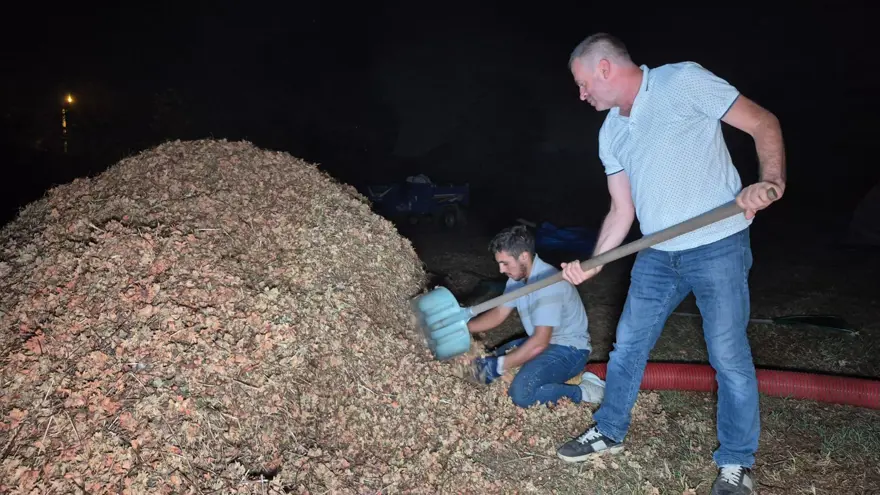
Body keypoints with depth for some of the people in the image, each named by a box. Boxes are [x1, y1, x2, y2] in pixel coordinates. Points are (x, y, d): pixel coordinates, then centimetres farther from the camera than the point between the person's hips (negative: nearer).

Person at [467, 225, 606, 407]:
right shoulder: (517, 277, 1)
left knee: (521, 394, -28)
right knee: (488, 364, 8)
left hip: (569, 349, -10)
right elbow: (498, 314, 11)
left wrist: (500, 366, -27)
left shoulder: (548, 283, -28)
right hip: (542, 340, 10)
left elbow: (540, 342, -31)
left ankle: (583, 391, -10)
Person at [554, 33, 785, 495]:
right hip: (657, 255, 7)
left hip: (718, 247, -6)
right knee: (628, 344, 12)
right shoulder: (611, 133, 9)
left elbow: (764, 123, -10)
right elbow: (621, 209, 11)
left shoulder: (682, 81, -12)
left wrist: (770, 181, -27)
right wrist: (593, 263, 2)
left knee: (728, 355, 2)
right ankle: (608, 432, 32)